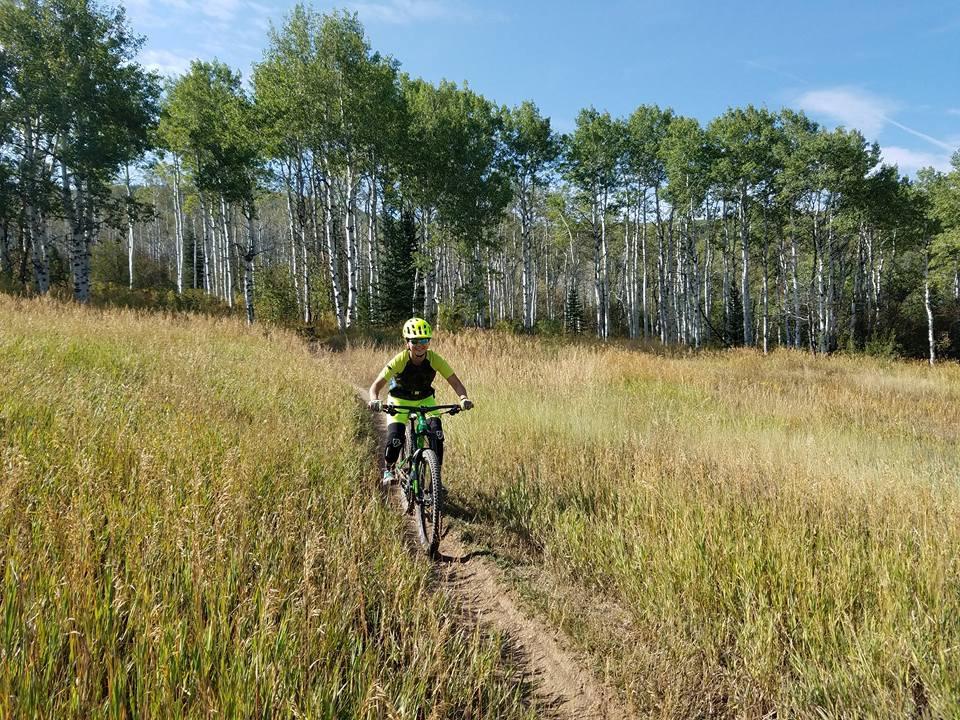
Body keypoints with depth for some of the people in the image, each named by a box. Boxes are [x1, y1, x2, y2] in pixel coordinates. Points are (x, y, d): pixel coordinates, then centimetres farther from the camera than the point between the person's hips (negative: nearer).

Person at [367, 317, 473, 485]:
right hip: (400, 400, -2)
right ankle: (388, 469, 12)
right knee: (395, 438, -21)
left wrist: (463, 398, -41)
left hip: (425, 399, 2)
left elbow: (455, 382, -21)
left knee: (437, 433, -20)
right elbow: (376, 385, -29)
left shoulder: (434, 359, -23)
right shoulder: (400, 360, -29)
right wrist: (374, 400, -51)